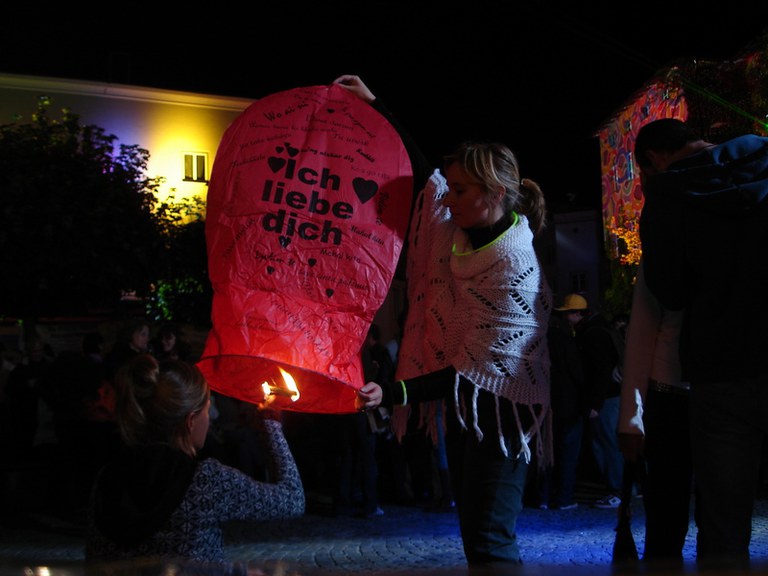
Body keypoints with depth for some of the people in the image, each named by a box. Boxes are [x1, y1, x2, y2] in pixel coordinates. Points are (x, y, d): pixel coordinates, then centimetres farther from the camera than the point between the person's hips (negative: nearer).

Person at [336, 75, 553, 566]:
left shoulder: (514, 268, -22)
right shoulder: (457, 229, 1)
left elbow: (477, 371, -23)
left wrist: (397, 394, -31)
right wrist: (373, 103, 15)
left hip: (498, 411, -8)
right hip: (462, 406, 8)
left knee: (490, 542, -12)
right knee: (474, 531, 13)